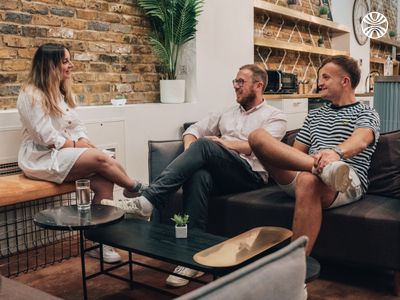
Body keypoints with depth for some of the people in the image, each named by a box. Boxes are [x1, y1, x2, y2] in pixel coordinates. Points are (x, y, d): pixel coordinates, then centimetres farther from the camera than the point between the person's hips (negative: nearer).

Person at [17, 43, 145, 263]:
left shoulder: (63, 93, 15)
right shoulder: (31, 95, -11)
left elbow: (77, 126, 12)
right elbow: (46, 137, -18)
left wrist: (84, 142, -8)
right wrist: (77, 145, -13)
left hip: (65, 154, 8)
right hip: (41, 158, -7)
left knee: (104, 180, -20)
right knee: (100, 158, -28)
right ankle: (137, 190, -5)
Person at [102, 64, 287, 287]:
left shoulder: (275, 117, 11)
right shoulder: (228, 114, 28)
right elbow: (194, 129, 22)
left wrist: (220, 143, -5)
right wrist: (190, 155, 1)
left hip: (250, 174, -4)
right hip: (220, 174, 5)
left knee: (204, 145, -30)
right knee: (199, 176, -34)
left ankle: (147, 201, -35)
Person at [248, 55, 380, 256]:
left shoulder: (366, 114, 13)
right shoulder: (314, 115, 31)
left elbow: (361, 140, -12)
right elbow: (295, 152, 25)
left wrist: (336, 152, -35)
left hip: (349, 184, -5)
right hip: (298, 176, 5)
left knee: (308, 180, -42)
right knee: (258, 136, -18)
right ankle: (326, 169, -36)